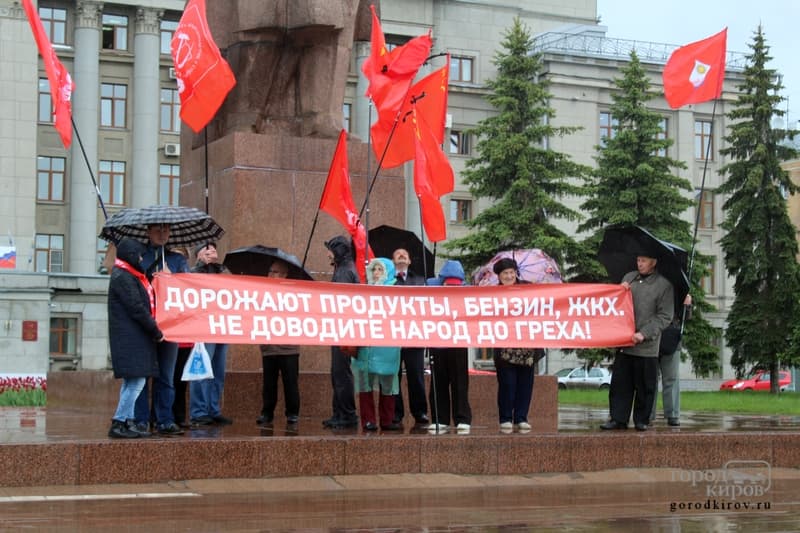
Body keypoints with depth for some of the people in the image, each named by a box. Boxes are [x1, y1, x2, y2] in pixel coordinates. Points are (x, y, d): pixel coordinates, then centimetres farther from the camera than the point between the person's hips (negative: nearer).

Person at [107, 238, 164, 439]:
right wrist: (156, 332, -11)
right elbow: (137, 309, -16)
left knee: (132, 382, 11)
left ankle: (128, 422, 14)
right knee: (136, 380, -11)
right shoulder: (123, 278, -13)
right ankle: (118, 423, -9)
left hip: (135, 338, 11)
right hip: (129, 338, -11)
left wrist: (153, 330, 13)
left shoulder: (130, 277, 19)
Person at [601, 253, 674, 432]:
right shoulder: (629, 278, 13)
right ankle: (618, 419, 9)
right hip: (624, 342, 4)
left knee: (645, 386, 3)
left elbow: (665, 317, -5)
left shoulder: (664, 285, -1)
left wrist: (644, 334, -13)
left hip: (647, 346, -4)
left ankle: (642, 420, 13)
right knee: (620, 383, 3)